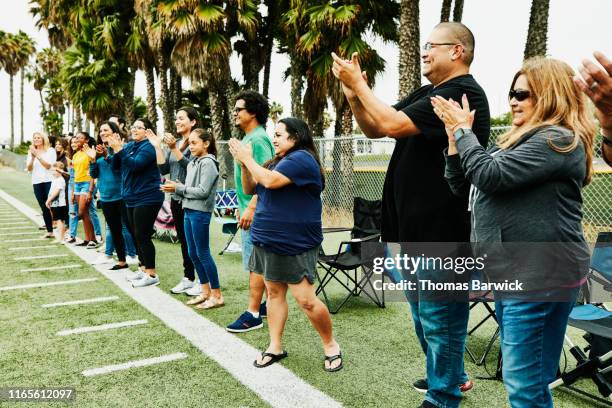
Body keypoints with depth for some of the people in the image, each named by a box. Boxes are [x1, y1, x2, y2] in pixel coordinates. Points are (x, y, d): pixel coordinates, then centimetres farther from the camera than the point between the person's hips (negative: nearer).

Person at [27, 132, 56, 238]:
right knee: (44, 208, 4)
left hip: (49, 181, -4)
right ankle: (49, 231, 8)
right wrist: (32, 157, -10)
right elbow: (29, 168, 5)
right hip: (36, 182, 4)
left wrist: (37, 155, -14)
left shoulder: (50, 150, 1)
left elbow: (48, 166, -9)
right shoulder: (31, 152, 12)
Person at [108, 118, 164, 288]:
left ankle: (152, 274, 1)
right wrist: (115, 150, -6)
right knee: (135, 235, 14)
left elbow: (135, 165, -24)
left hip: (147, 199, -9)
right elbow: (116, 165, 10)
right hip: (131, 198, 9)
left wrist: (119, 149, -26)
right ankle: (144, 269, 25)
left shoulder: (149, 146, -12)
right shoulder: (129, 145, 13)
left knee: (142, 236, -7)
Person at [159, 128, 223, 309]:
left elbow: (202, 191, -18)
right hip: (189, 211, 9)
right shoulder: (192, 163, 14)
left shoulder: (208, 163, -11)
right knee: (193, 253, 12)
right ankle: (205, 291, 24)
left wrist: (178, 188, -13)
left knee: (203, 254, -4)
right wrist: (175, 187, -4)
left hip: (200, 213, -9)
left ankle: (217, 295, 5)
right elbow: (188, 189, 15)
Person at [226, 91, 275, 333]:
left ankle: (253, 314, 2)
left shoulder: (258, 139, -15)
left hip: (256, 212, -10)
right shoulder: (248, 138, 16)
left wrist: (251, 208, -27)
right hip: (250, 209, 10)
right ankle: (269, 304, 26)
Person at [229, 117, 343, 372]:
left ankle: (330, 346, 12)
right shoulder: (277, 160, 13)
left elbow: (270, 181, -26)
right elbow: (250, 190, 15)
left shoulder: (302, 158, -14)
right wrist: (243, 164, -1)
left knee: (305, 300, -7)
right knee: (273, 292, 12)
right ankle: (275, 347, 22)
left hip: (296, 245, -9)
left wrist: (248, 158, -12)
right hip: (269, 241, 9)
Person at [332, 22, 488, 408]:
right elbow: (373, 129, 14)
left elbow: (393, 125, -24)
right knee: (424, 313, 23)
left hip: (440, 230, -10)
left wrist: (358, 83, -12)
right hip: (416, 226, 10)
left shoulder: (463, 93, -15)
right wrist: (355, 94, -3)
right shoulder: (427, 92, 14)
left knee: (439, 318, 4)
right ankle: (449, 375, 42)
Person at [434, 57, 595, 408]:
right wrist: (454, 136, 4)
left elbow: (489, 175, -22)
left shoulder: (558, 140, -12)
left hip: (541, 275, -10)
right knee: (526, 379, 20)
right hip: (516, 271, 10)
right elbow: (462, 185, 16)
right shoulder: (523, 139, 18)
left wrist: (463, 129, -9)